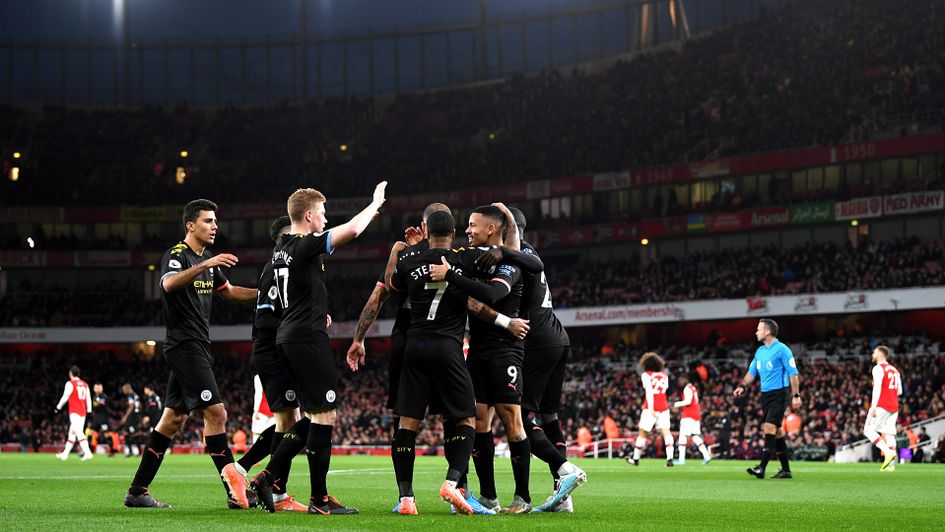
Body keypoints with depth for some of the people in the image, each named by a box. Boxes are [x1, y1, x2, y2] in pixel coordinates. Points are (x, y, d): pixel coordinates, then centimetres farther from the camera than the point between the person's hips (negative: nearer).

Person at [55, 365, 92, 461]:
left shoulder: (70, 383, -6)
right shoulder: (84, 384, 13)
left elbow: (65, 397, -6)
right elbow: (88, 398, 12)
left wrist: (58, 407, 5)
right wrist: (89, 410, 16)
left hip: (74, 412, -7)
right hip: (83, 412, 7)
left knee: (79, 433, -15)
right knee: (72, 433, 16)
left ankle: (87, 452, -28)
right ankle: (65, 454, 24)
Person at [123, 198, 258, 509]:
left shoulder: (208, 259, 18)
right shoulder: (176, 255, -11)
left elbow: (228, 291, 31)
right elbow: (169, 284, -32)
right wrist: (205, 265, -43)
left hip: (197, 346, 10)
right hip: (184, 345, -10)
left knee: (173, 419, 9)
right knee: (215, 412, -15)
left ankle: (137, 491, 13)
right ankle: (235, 490, -15)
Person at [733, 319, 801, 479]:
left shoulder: (782, 350, -9)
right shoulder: (760, 351, 14)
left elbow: (793, 373, -12)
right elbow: (752, 372, 21)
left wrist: (796, 395, -17)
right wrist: (742, 385, 4)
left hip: (779, 394, -8)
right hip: (766, 394, 8)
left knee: (770, 427, -16)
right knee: (776, 431, 9)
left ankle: (761, 468, -22)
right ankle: (786, 470, 14)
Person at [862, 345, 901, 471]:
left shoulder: (878, 369, -5)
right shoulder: (894, 370, 18)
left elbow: (877, 388, -16)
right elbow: (899, 391, 18)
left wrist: (873, 407, -19)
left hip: (881, 405, -7)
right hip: (894, 406, 7)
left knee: (869, 430, -4)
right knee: (889, 433, 4)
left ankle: (888, 452, -21)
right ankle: (890, 464, -5)